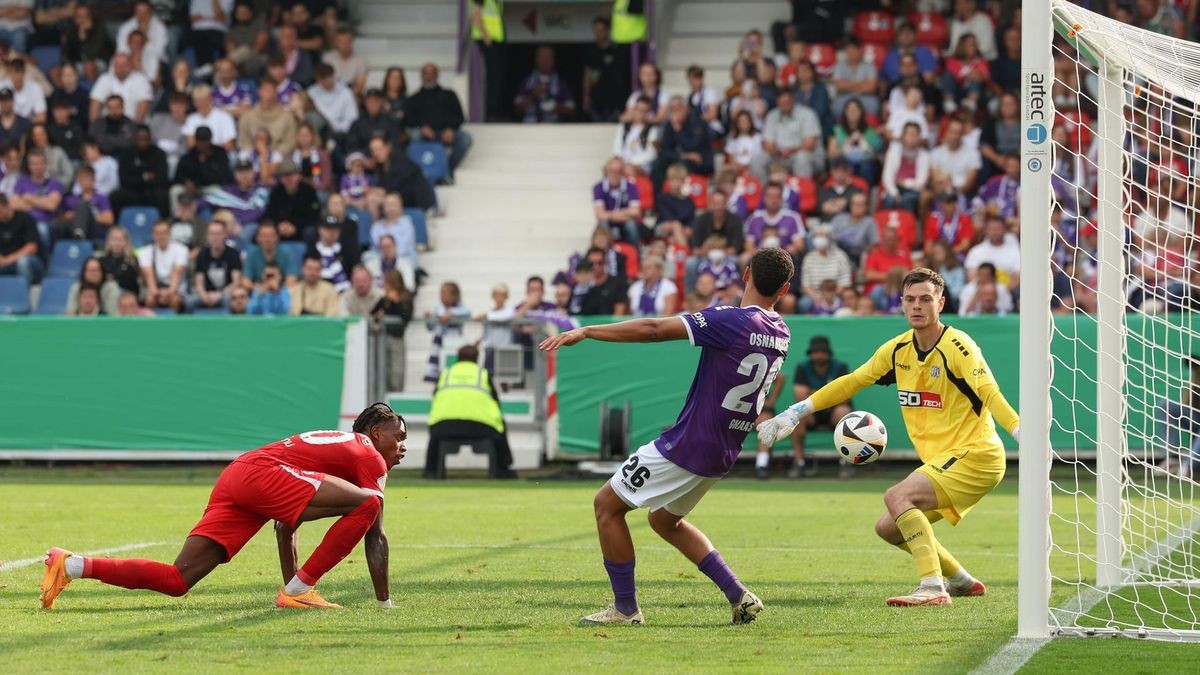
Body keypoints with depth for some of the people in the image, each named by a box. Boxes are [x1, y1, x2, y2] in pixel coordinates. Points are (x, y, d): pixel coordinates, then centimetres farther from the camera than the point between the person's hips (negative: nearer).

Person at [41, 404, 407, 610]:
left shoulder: (332, 444, 38)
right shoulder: (372, 457, 12)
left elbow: (285, 526, 43)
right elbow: (376, 536, 8)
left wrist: (290, 580, 46)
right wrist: (385, 603, 13)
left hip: (232, 478, 9)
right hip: (263, 472, -9)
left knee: (176, 580, 2)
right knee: (368, 504, -12)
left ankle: (72, 566, -6)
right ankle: (300, 590, -12)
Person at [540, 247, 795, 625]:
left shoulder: (731, 321, -20)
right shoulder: (780, 334, 3)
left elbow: (653, 330, -20)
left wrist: (586, 332, -15)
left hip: (686, 447, -8)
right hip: (723, 454, 8)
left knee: (607, 505, 8)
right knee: (664, 519, 28)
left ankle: (625, 608, 10)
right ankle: (739, 596, 18)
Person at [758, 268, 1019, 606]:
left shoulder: (956, 347, -15)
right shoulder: (898, 350, 6)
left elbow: (990, 394, -26)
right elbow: (852, 382, 15)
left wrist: (1024, 435, -40)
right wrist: (795, 412, 12)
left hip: (975, 455, -8)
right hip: (941, 461, 8)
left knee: (897, 496, -25)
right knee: (888, 528, 10)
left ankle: (933, 588, -30)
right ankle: (961, 581, 25)